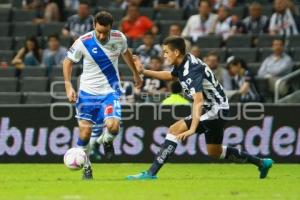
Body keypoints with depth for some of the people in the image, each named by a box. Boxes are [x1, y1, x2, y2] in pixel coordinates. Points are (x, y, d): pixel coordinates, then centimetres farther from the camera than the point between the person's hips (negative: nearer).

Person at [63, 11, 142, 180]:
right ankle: (86, 166, 20)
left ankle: (106, 140, 17)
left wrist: (136, 74, 25)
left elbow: (126, 53, 14)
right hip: (88, 91, 0)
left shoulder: (119, 38, -10)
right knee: (85, 132, -3)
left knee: (113, 126, -21)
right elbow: (68, 62, -2)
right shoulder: (83, 42, -17)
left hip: (111, 91, 0)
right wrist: (68, 86, -12)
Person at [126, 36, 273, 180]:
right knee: (214, 152, 20)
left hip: (216, 108, -10)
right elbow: (170, 76, 26)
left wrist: (192, 129, -46)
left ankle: (151, 173, -21)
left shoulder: (192, 69, -26)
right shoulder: (182, 65, 2)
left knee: (174, 130, -18)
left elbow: (198, 101, -36)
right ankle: (261, 163, 31)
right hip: (212, 109, 10)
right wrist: (144, 71, 17)